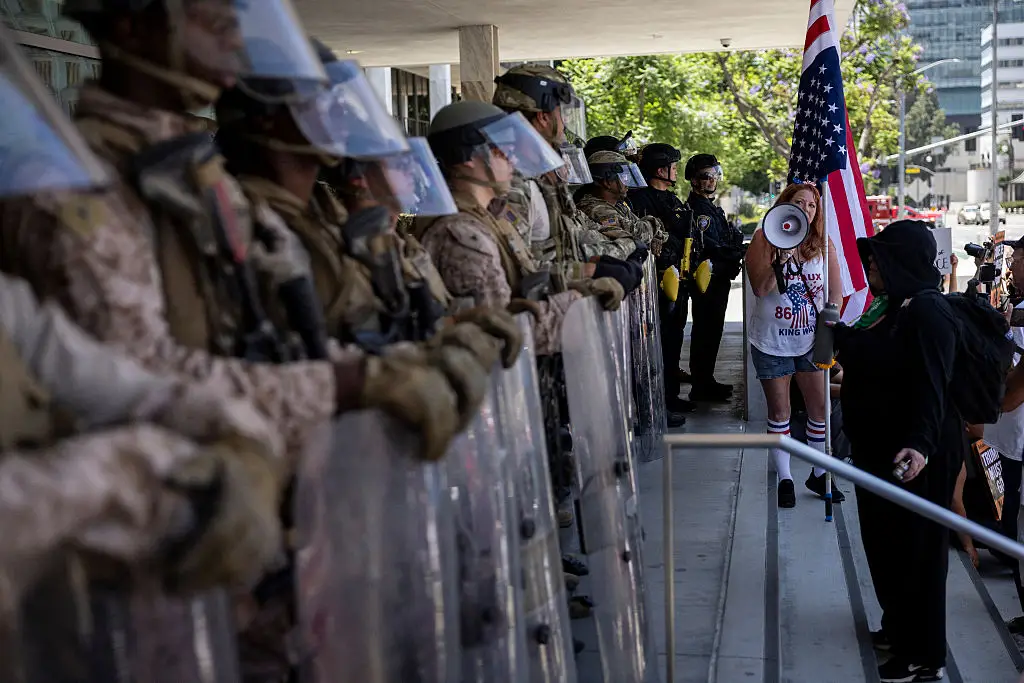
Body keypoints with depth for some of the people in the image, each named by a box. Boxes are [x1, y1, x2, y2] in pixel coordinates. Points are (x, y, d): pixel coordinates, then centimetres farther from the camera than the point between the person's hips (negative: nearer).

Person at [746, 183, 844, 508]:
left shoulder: (823, 244, 0)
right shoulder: (765, 240, -8)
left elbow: (836, 292, 2)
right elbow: (759, 289, -16)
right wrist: (781, 258, -27)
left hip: (811, 339, 3)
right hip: (772, 341, -3)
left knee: (820, 408, 6)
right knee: (780, 412, 6)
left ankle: (818, 474, 23)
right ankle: (784, 479, 18)